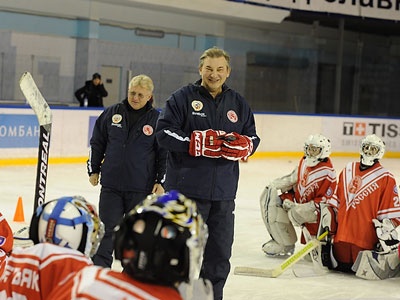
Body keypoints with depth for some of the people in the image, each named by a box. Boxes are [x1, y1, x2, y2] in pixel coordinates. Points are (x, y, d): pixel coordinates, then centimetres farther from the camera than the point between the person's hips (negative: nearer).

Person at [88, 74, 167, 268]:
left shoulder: (157, 119, -2)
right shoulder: (112, 113, 4)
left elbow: (165, 153, 0)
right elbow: (97, 143, 12)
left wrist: (161, 182, -4)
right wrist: (93, 169, 10)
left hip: (142, 187, -1)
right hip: (111, 185, 2)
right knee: (107, 229, 3)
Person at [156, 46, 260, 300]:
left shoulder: (238, 103, 13)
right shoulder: (183, 98, -2)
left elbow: (253, 138, 14)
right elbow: (164, 132, -9)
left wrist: (242, 145, -9)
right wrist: (197, 141, -20)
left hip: (224, 192, 5)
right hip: (187, 187, -4)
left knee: (220, 251, 11)